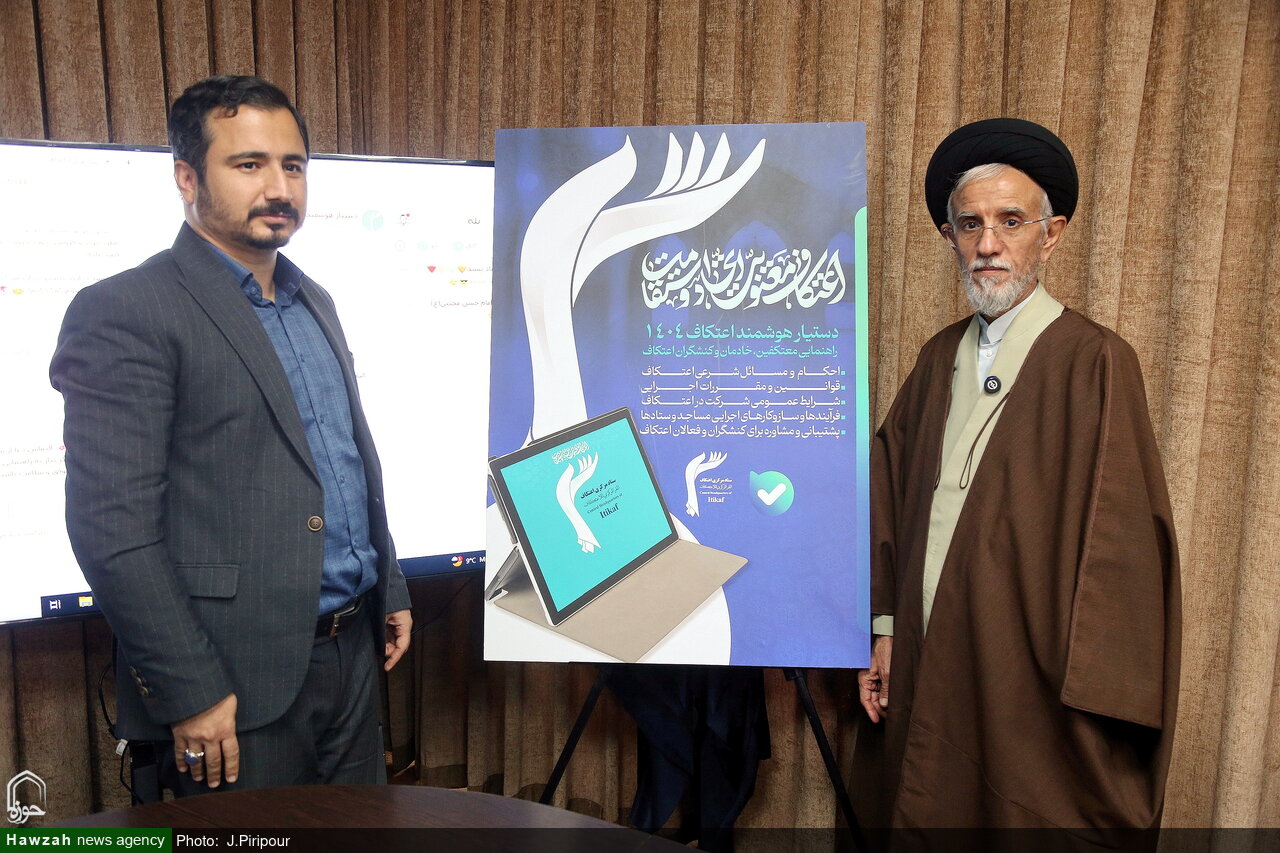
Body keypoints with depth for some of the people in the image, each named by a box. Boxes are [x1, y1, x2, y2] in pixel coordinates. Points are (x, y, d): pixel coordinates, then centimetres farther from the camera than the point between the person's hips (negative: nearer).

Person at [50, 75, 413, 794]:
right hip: (237, 681, -7)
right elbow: (112, 525, -16)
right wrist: (189, 693, -17)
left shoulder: (315, 303, 13)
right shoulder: (124, 312, -12)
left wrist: (391, 591, 17)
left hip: (354, 652, 7)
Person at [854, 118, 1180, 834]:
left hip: (1029, 693, -5)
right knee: (918, 814, 15)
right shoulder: (941, 358, 8)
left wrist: (1088, 701, -16)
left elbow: (1122, 546, -14)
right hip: (923, 673, 5)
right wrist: (886, 630, 8)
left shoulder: (1095, 361, -10)